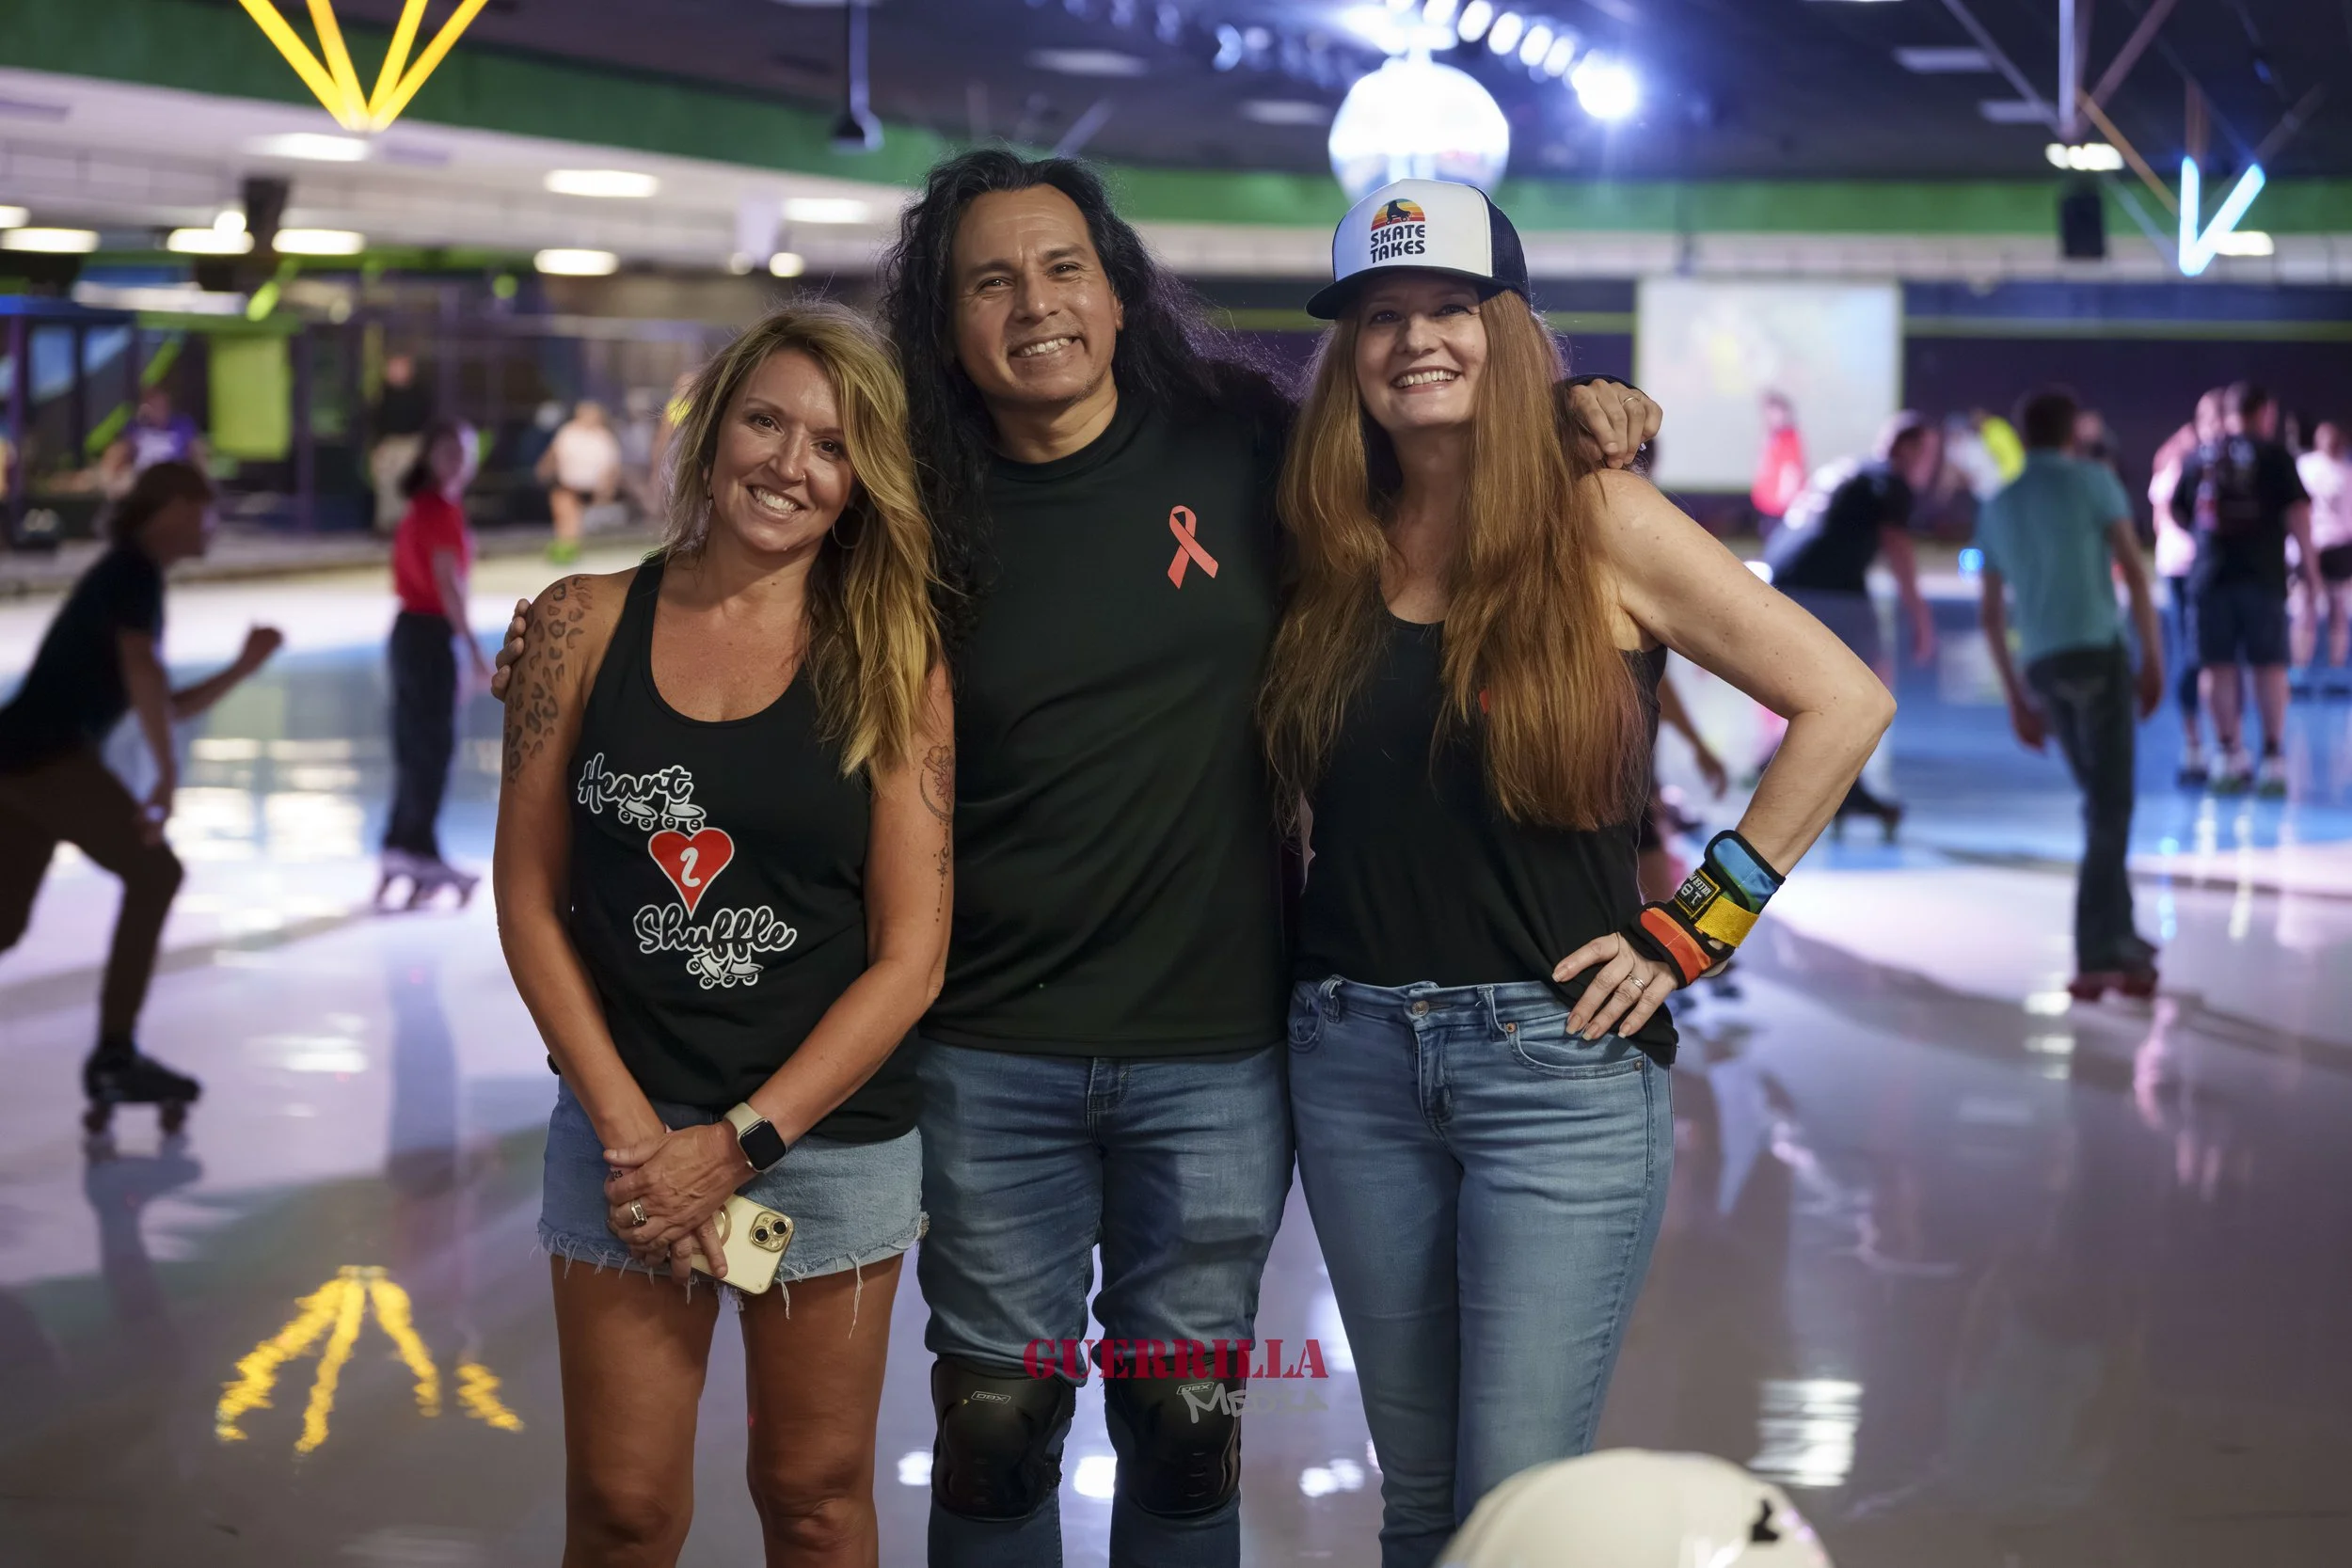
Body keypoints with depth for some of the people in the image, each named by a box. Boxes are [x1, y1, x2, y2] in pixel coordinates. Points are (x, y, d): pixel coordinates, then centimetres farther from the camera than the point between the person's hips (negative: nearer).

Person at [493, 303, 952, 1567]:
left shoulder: (895, 665, -3)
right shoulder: (586, 624, 0)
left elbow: (910, 954, -5)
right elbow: (529, 896, 1)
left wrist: (740, 1142, -11)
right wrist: (629, 1127, -8)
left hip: (832, 1131, 0)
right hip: (623, 1120, 1)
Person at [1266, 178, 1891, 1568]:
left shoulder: (1600, 524, -6)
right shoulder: (1336, 542, 6)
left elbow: (1845, 703, -8)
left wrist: (1696, 929, -8)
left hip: (1558, 1057, -4)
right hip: (1353, 1054, 4)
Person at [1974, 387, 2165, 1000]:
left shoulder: (1997, 508, 17)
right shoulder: (2093, 480, 3)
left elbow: (1991, 613, 16)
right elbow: (2134, 570, -5)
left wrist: (2017, 698, 21)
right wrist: (2153, 657, -1)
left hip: (2041, 667, 5)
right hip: (2097, 650, -5)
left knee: (2104, 803, 18)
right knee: (2110, 810, -6)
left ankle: (2119, 939, 18)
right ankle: (2098, 956, -14)